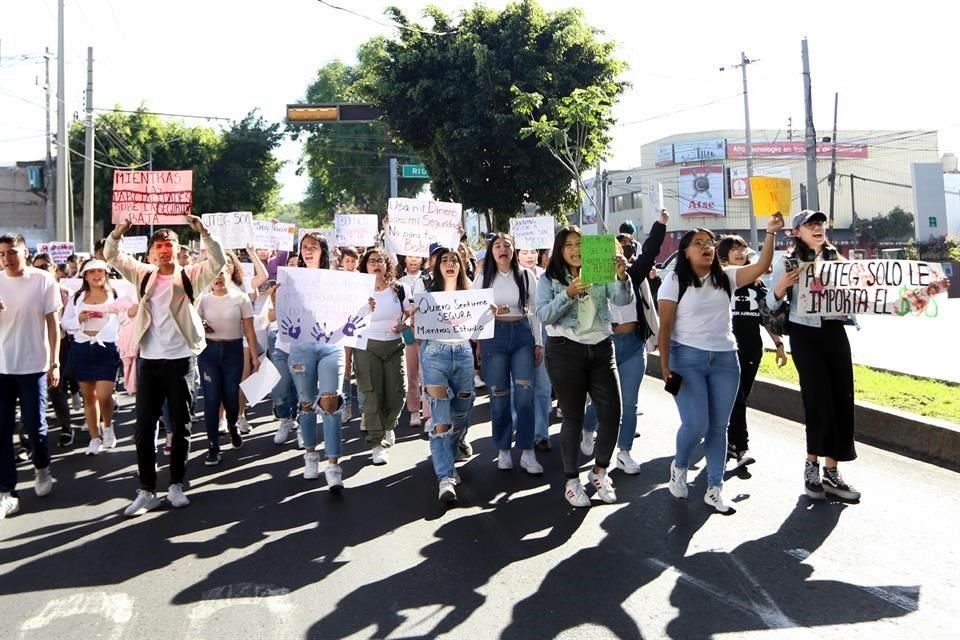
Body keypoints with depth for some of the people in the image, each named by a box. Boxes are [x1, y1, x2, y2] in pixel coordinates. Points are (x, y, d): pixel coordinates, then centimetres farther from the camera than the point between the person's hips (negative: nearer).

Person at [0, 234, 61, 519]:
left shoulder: (43, 280, -4)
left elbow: (53, 323, -1)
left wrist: (54, 363, -3)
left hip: (33, 366, -2)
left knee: (35, 426, 6)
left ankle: (42, 469, 34)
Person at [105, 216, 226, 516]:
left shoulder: (190, 276, 1)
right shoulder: (143, 275, 10)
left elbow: (218, 261, -12)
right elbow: (112, 256, 8)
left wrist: (203, 231, -24)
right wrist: (119, 230, -11)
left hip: (182, 360, -2)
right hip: (149, 360, 3)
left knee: (180, 425, 7)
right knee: (144, 427, 4)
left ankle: (176, 485, 19)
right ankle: (146, 490, 13)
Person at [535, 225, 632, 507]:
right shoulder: (549, 279, 2)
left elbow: (623, 299, -8)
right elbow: (544, 315, -11)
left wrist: (622, 276, -28)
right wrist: (568, 294, -25)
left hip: (601, 349, 3)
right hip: (566, 351, -3)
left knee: (612, 414, 2)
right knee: (573, 418, 3)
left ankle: (600, 470, 24)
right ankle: (572, 479, 18)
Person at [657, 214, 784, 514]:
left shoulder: (725, 277, 7)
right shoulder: (675, 280, -3)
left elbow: (761, 267, -3)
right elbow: (665, 326, -7)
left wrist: (770, 233, -13)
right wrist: (665, 366, -13)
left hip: (725, 359, 4)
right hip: (688, 358, -4)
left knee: (719, 426, 7)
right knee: (696, 424, -10)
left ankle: (714, 489, 18)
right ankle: (679, 465, 21)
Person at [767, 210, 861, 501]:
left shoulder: (836, 258, 11)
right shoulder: (787, 261, -2)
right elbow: (771, 304, -2)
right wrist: (783, 286, -21)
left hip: (835, 333, 5)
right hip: (805, 335, -5)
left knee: (842, 400, 3)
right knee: (819, 400, -5)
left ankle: (831, 471, 13)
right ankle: (812, 465, 16)